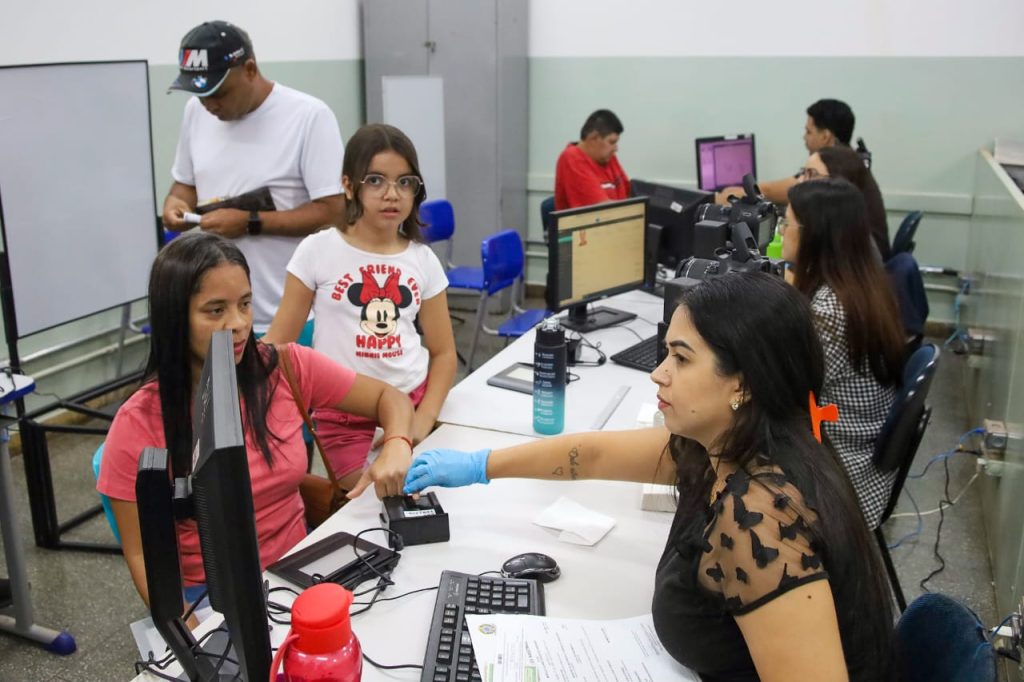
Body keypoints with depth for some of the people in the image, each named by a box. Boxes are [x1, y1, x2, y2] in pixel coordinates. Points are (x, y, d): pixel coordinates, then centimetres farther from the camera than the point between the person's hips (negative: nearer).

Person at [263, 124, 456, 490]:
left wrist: (424, 419, -6)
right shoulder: (318, 251, -4)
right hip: (344, 417, -2)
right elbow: (278, 343, -1)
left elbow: (443, 352, 8)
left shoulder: (423, 260, 4)